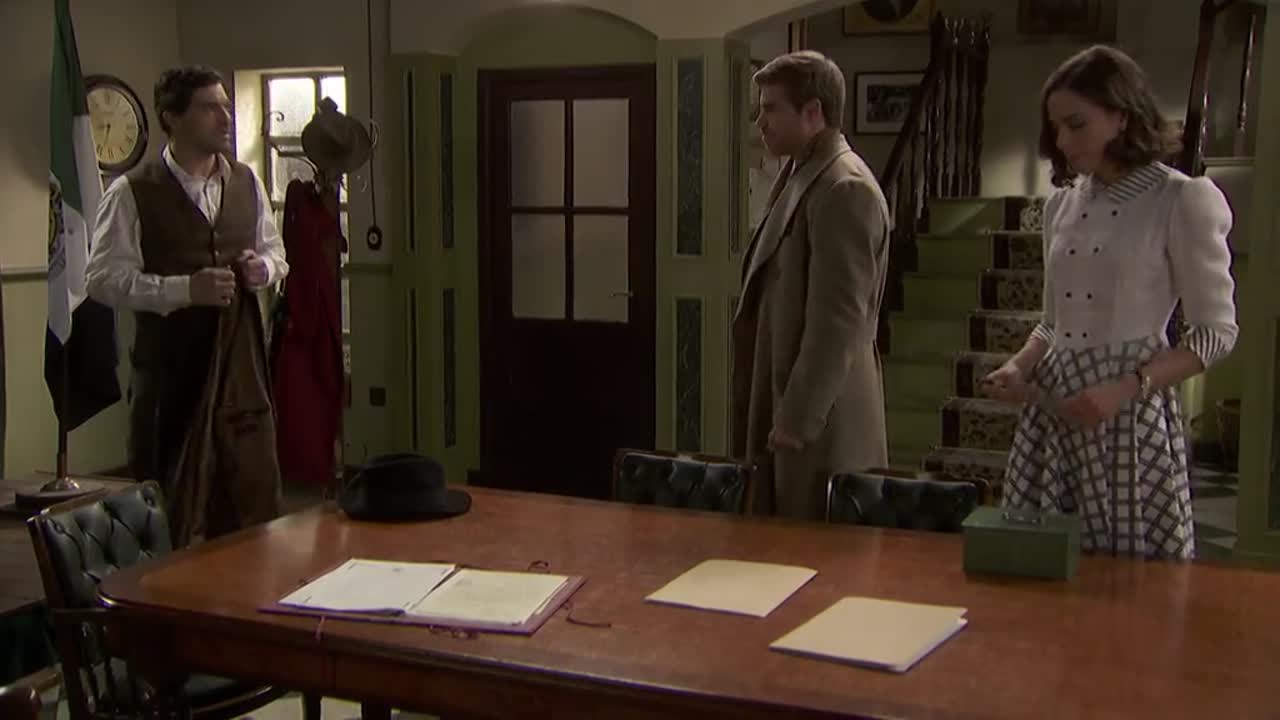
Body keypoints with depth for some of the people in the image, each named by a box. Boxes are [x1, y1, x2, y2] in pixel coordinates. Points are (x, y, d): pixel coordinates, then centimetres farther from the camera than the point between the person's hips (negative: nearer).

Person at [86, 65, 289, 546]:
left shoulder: (246, 183, 10)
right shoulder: (133, 193, -7)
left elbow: (275, 252, 21)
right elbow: (103, 279, -10)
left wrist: (264, 267, -2)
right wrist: (183, 289, -20)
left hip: (241, 358, 5)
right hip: (171, 366, -5)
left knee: (254, 490, 10)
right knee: (171, 505, 5)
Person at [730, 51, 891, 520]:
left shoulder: (845, 188, -17)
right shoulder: (800, 177, 14)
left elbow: (838, 321, -21)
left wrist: (797, 420, -19)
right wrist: (782, 412, 18)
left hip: (820, 420, -9)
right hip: (788, 404, 9)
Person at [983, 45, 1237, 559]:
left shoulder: (1183, 200, -6)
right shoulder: (1063, 204, 11)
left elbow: (1217, 333, -7)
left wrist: (1125, 388, -19)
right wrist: (1020, 366, -2)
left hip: (1131, 413, -5)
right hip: (1052, 407, 5)